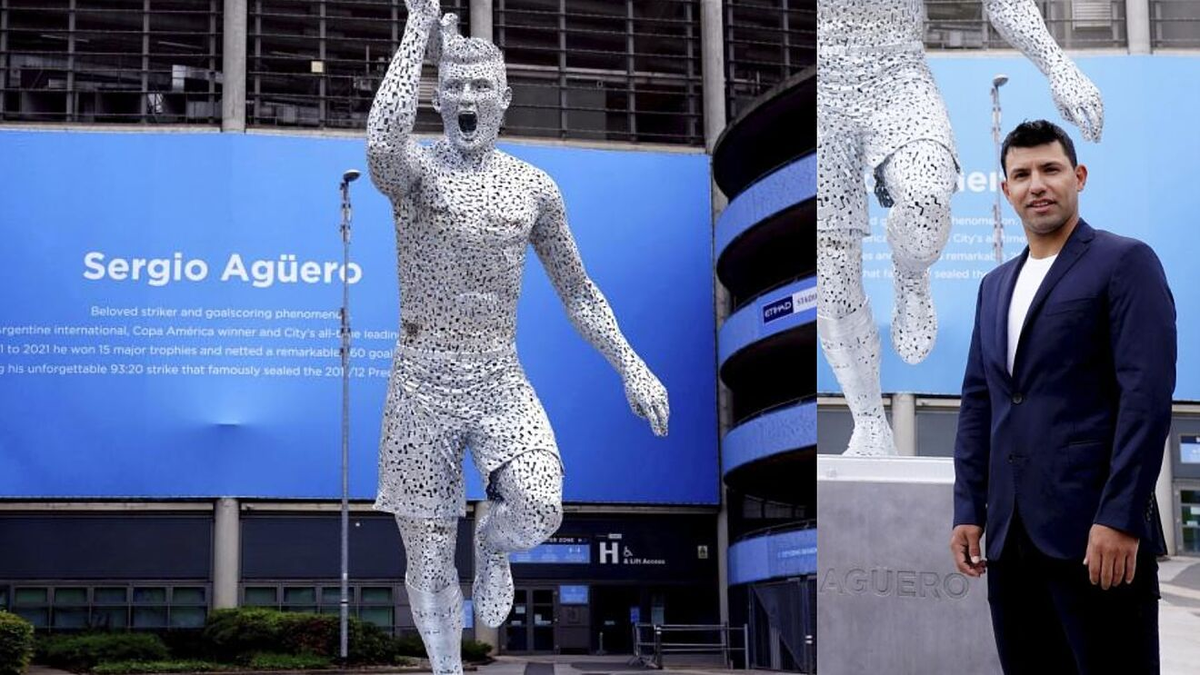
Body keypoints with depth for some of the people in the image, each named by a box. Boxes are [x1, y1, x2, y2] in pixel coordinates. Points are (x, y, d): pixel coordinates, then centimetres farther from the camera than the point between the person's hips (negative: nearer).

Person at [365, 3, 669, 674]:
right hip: (423, 383, -1)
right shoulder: (414, 169, -5)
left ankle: (493, 543, 12)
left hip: (501, 380, 2)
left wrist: (631, 365, 5)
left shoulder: (533, 186, 5)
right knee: (429, 556, 4)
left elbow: (577, 289, 14)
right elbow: (381, 140, -31)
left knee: (540, 510, -24)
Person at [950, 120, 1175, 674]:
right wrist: (968, 510, 10)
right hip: (1010, 536, 6)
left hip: (1096, 533, -6)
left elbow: (1147, 394, -11)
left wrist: (1119, 519, -18)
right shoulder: (996, 285, 19)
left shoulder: (1124, 262, -2)